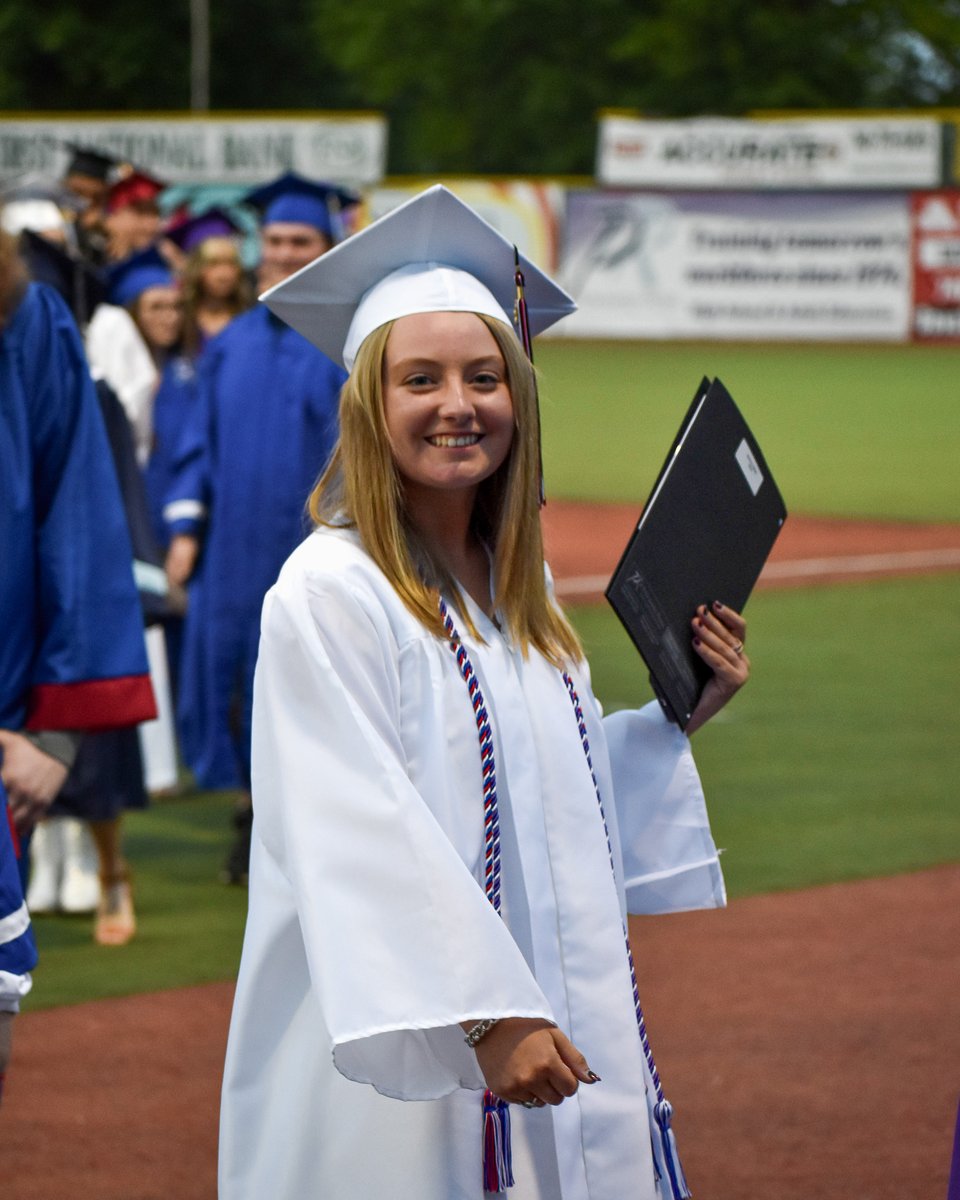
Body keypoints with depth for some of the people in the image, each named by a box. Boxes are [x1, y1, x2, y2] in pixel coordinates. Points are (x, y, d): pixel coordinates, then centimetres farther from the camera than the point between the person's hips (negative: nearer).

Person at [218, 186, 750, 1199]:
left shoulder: (518, 587, 11)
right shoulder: (329, 594, -13)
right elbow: (364, 840, -21)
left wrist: (678, 717, 12)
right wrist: (486, 1019, -26)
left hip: (562, 1027, 7)